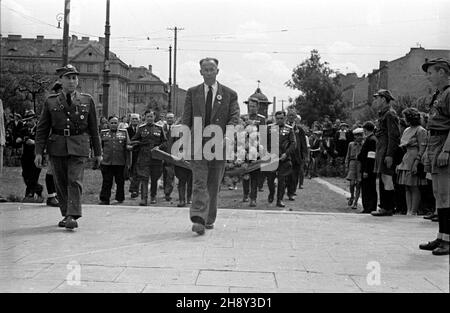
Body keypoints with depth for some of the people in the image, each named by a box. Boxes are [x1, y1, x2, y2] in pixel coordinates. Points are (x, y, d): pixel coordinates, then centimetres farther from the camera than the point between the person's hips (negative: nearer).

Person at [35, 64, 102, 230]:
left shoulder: (87, 100, 7)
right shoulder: (51, 101, 7)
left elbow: (94, 129, 10)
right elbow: (42, 129, 7)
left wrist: (98, 153, 9)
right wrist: (39, 152, -1)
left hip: (79, 147, -2)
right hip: (57, 146, 2)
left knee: (75, 181, -12)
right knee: (61, 183, 7)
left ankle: (73, 217, -14)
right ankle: (66, 215, 19)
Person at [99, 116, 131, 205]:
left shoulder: (124, 132, 8)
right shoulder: (103, 133, 10)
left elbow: (128, 147, 7)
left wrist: (128, 161, 2)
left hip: (120, 163, 0)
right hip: (106, 163, 0)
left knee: (120, 182, 8)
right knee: (106, 182, 1)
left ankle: (120, 199, 21)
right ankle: (104, 200, 8)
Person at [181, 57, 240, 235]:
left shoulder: (229, 94, 6)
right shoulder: (192, 93, 10)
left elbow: (234, 117, -1)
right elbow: (186, 119, 8)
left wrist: (228, 136, -19)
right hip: (197, 144, -1)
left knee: (214, 185, 9)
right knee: (199, 182, -11)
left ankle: (210, 219, 23)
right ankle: (198, 220, -18)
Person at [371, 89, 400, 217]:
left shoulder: (390, 114, -10)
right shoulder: (383, 114, 19)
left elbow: (394, 136, -16)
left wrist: (389, 154, -21)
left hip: (386, 149, -10)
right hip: (381, 149, 10)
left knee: (386, 178, -8)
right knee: (383, 179, 11)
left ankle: (388, 208, -6)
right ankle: (384, 207, 16)